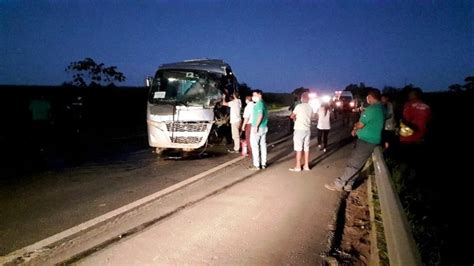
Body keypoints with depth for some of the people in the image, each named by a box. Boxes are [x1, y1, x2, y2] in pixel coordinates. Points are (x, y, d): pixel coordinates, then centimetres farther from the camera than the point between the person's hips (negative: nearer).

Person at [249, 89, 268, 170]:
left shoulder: (259, 103, -14)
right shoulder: (263, 103, 14)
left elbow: (260, 115, -25)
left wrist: (256, 126, -25)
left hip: (258, 127, -9)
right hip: (264, 127, 9)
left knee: (254, 145, -3)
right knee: (263, 145, 11)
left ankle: (257, 165, -1)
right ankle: (263, 164, 16)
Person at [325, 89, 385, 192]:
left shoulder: (372, 108, -19)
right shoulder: (382, 108, 11)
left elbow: (360, 125, -12)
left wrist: (355, 128, 10)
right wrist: (356, 129, 10)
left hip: (366, 141, -9)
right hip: (372, 140, 9)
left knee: (353, 164, -4)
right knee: (356, 163, 14)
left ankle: (338, 184, 2)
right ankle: (348, 184, 19)